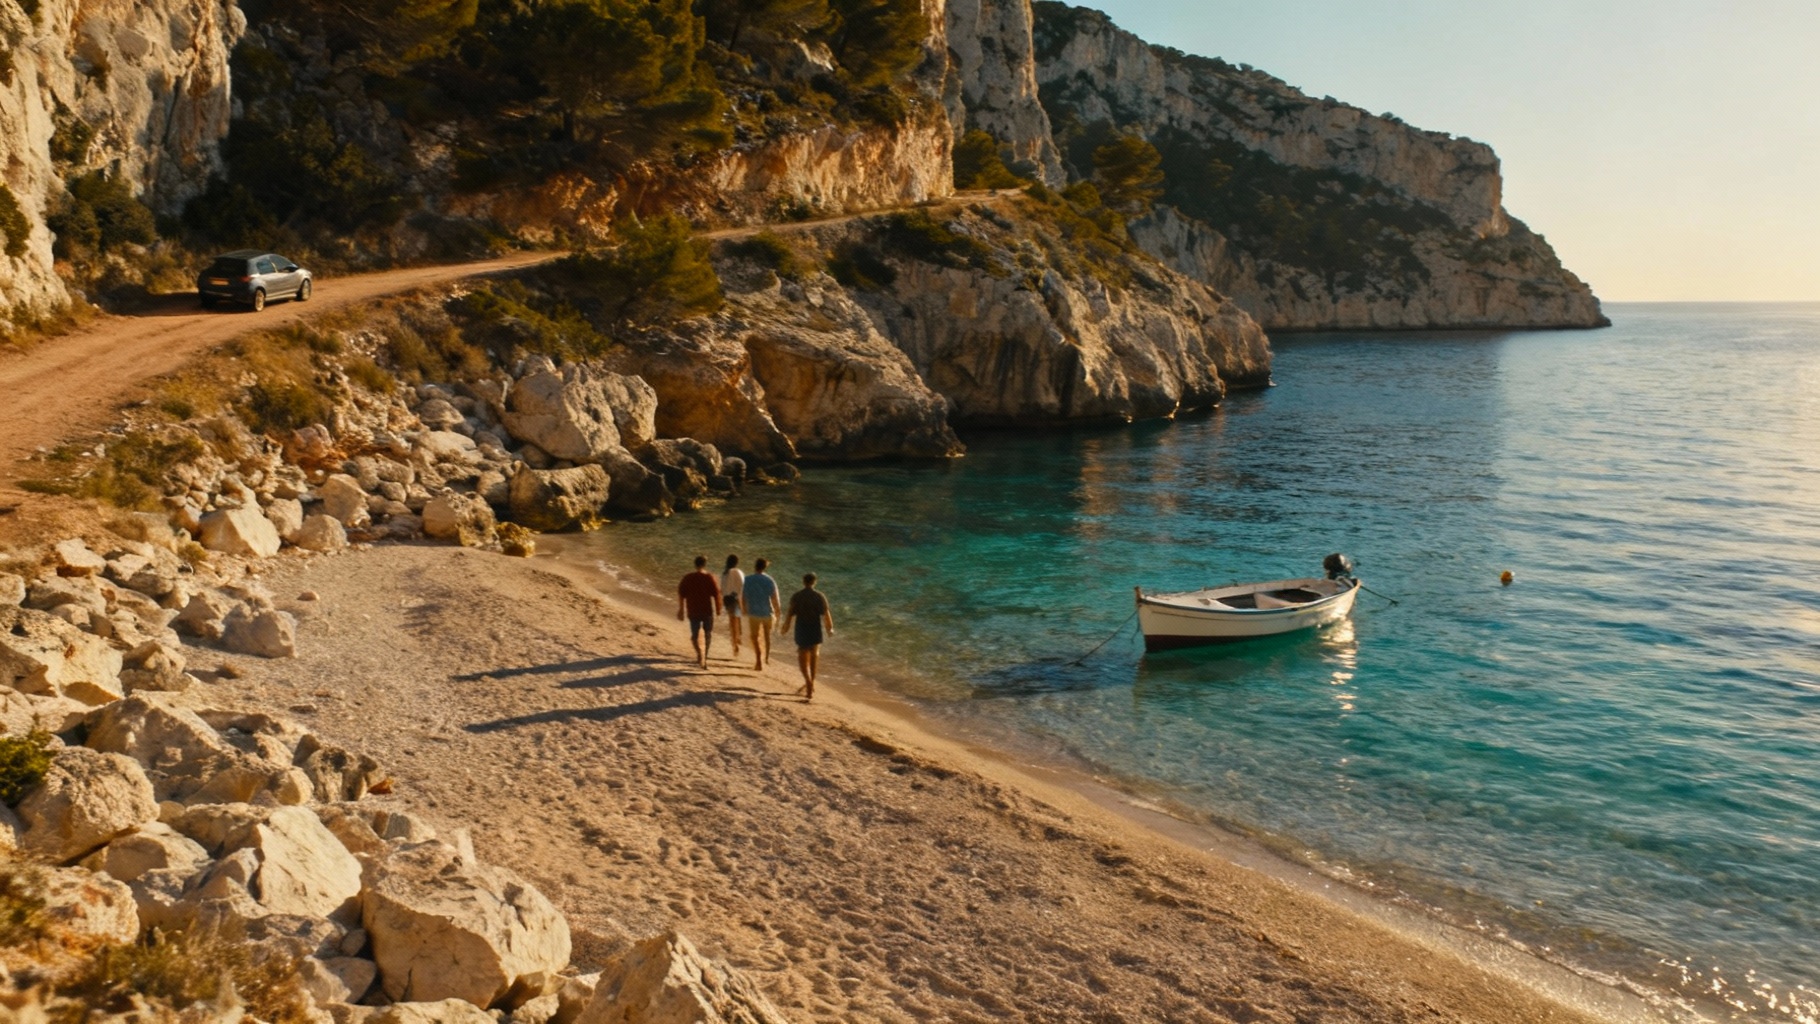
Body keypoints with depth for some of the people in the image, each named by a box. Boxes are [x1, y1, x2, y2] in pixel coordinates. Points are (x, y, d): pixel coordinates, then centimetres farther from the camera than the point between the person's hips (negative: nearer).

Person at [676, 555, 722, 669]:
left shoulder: (687, 578, -1)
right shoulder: (710, 578, -7)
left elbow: (681, 595, 0)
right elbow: (717, 595, -10)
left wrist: (681, 610, 8)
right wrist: (718, 610, -2)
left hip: (693, 611, 1)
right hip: (708, 611, -1)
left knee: (695, 634, 10)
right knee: (708, 634, 17)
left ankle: (699, 652, -19)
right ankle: (704, 658, 17)